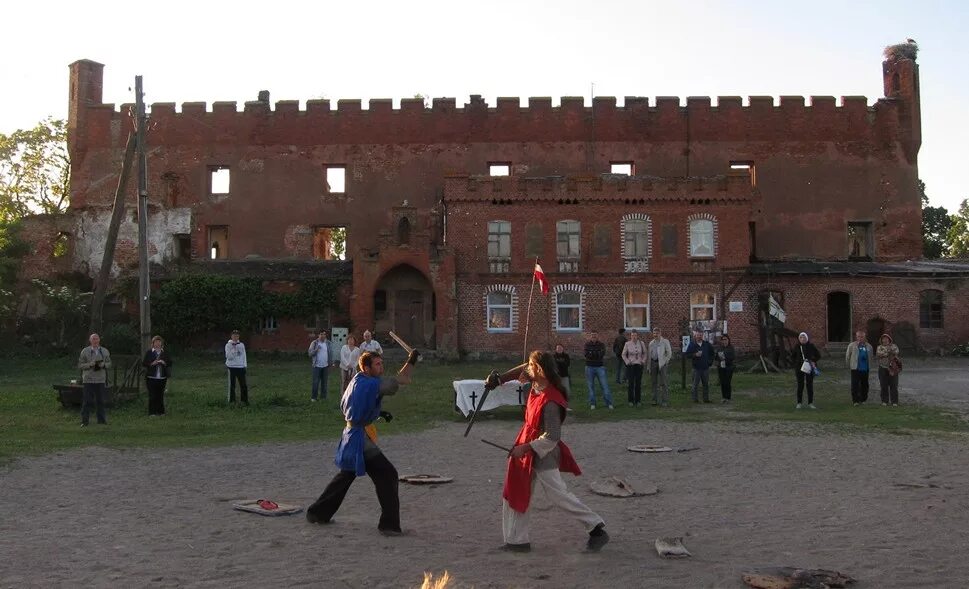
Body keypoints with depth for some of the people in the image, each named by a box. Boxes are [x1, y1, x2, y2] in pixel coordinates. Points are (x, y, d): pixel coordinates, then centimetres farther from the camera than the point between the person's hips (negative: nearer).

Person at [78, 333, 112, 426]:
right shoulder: (85, 351, -1)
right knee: (87, 401, -4)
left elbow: (109, 363, 12)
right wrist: (90, 364, -18)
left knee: (100, 401, 8)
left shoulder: (105, 351, 8)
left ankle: (101, 419, 17)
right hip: (88, 379, -3)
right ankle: (84, 421, 1)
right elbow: (80, 365, -2)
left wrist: (103, 365, -10)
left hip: (100, 380, 3)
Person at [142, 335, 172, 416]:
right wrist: (152, 364, -15)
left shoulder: (165, 353, 11)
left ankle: (160, 411, 14)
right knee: (152, 396, -5)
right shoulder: (149, 353, 3)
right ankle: (152, 412, 0)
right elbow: (143, 363, 0)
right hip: (151, 378, -3)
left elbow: (170, 363, 11)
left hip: (162, 378, 3)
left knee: (160, 395, 5)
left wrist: (164, 363, -9)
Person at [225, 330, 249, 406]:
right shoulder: (228, 345, -2)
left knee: (243, 385, 3)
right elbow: (228, 356, -11)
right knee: (232, 385, 2)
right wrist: (233, 349, -20)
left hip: (240, 367, 3)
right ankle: (232, 400, 10)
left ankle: (244, 400, 11)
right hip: (232, 367, -3)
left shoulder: (241, 345, 9)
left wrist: (244, 366, 9)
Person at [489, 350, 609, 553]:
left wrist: (525, 448, -22)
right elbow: (523, 370, 17)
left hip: (543, 454, -9)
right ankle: (516, 540, 22)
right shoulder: (536, 384, -6)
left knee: (558, 495, -1)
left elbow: (552, 437, -26)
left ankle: (596, 528, 11)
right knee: (516, 493, 13)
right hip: (528, 449, 9)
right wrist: (500, 378, 10)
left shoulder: (550, 403, -29)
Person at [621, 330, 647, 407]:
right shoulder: (627, 344, -4)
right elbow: (623, 354, 6)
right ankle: (631, 401, 4)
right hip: (630, 366, -2)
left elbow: (645, 353, 14)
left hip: (639, 365, 2)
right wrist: (627, 362, -3)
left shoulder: (641, 343, 1)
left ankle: (637, 400, 12)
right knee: (631, 383, -4)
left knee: (638, 383, 4)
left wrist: (643, 360, 3)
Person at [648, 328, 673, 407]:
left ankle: (665, 401, -6)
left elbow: (669, 353, 0)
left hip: (661, 363, -4)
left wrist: (665, 362, -7)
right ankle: (655, 400, 13)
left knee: (664, 383, -7)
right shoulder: (651, 343, 14)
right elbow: (649, 355, 14)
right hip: (653, 363, 4)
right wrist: (649, 367, 10)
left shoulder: (665, 342, 1)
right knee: (654, 382, 7)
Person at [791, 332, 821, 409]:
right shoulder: (797, 347, -1)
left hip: (809, 368, 0)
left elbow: (818, 355, 7)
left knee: (810, 386, 3)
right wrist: (795, 363, -3)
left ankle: (810, 403, 10)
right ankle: (799, 403, 8)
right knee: (800, 386, 2)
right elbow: (792, 357, 12)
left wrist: (813, 362, -7)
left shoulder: (811, 346, -2)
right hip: (800, 368, 0)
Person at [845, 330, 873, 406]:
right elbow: (847, 356, 3)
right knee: (855, 385, -8)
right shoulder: (852, 345, 0)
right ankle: (855, 400, -7)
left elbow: (871, 356, 18)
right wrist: (849, 366, 4)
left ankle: (863, 399, 22)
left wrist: (869, 364, 11)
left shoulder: (868, 346, 10)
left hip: (865, 369, 4)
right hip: (855, 368, -3)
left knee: (864, 385, 10)